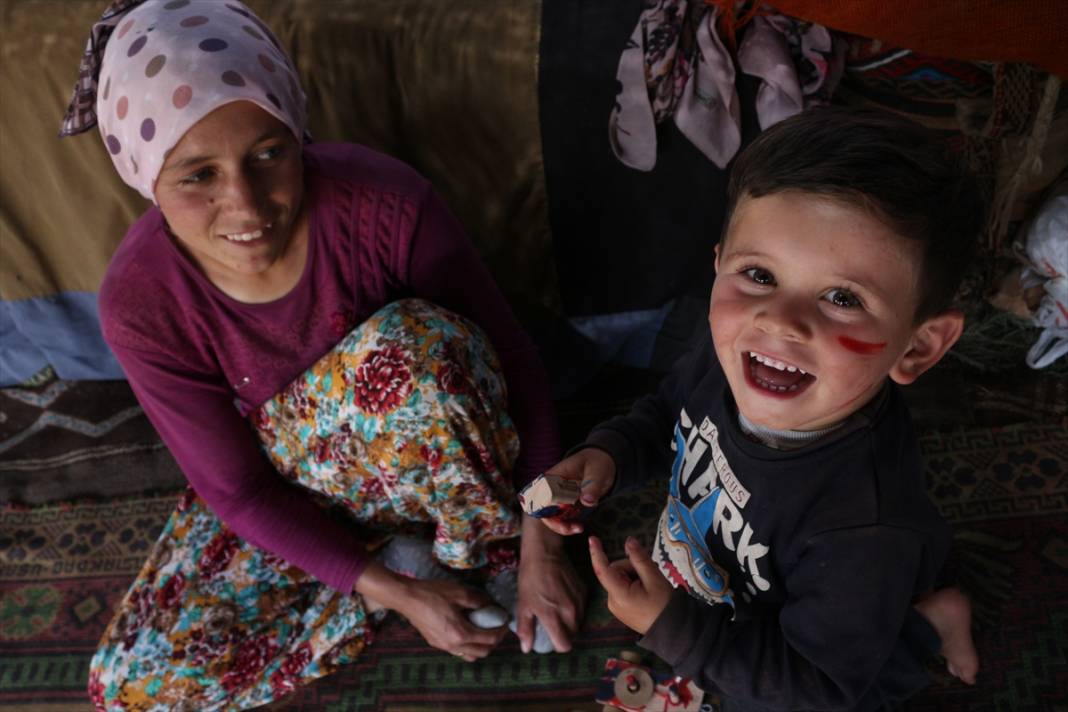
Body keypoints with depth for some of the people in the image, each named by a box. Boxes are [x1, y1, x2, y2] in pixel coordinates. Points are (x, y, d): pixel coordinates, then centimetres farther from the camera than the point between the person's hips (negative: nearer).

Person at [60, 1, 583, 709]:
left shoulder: (386, 204, -27)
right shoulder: (140, 304, -23)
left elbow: (514, 358, -16)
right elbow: (238, 491, -14)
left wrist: (542, 548, -17)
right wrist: (394, 590, -18)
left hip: (416, 447, -2)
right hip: (292, 495, 2)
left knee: (410, 340, -36)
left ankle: (495, 548, -11)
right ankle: (400, 557, -5)